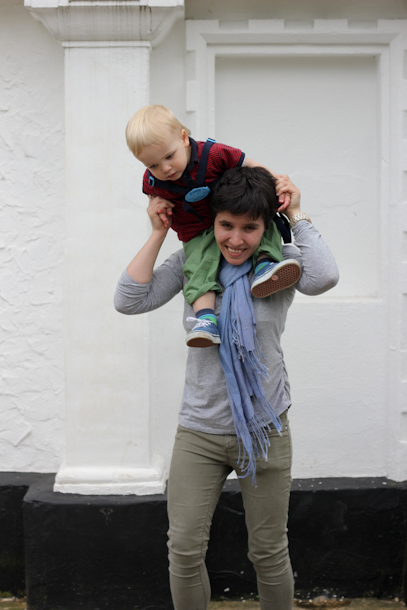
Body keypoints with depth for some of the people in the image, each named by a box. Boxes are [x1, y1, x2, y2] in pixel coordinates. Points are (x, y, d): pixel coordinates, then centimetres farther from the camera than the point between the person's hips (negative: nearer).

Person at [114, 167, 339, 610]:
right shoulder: (192, 261, -1)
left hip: (264, 431, -1)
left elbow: (323, 278, -27)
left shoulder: (279, 262, -6)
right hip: (199, 432, 1)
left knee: (269, 554, 10)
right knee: (184, 551, 1)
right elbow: (129, 301, -7)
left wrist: (297, 215, -16)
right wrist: (158, 234, -9)